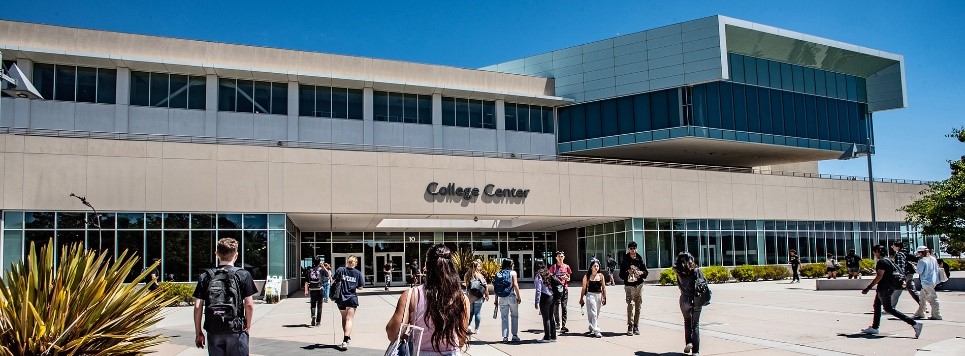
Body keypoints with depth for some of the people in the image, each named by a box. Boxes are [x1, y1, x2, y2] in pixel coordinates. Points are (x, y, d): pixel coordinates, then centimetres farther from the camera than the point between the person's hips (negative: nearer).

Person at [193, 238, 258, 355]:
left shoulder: (205, 276, 3)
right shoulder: (243, 275, -3)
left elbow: (198, 307, 0)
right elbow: (249, 304, -7)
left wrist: (198, 332, 8)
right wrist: (248, 326, 6)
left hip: (213, 331, 2)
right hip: (236, 330, -2)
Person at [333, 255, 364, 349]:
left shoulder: (340, 270, -2)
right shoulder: (358, 273, -1)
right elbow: (360, 288, 2)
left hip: (341, 299, 1)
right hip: (352, 298, -1)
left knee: (344, 318, 19)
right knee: (349, 319, -4)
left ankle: (348, 338, 29)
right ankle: (345, 341, -19)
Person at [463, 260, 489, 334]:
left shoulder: (467, 276, 0)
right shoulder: (479, 276, -12)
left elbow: (466, 286, 6)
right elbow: (485, 286, -8)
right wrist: (487, 295, 4)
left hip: (469, 297, 4)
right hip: (478, 297, -4)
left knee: (470, 312, 16)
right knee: (477, 313, 6)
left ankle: (468, 325, -1)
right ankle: (476, 329, 10)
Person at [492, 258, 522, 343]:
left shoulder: (498, 273, 7)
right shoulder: (513, 273, -3)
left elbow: (495, 287, 5)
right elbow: (515, 285, -11)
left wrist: (496, 299, 10)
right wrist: (518, 297, -5)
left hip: (502, 298, 3)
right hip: (512, 297, -3)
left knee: (504, 318, 7)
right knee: (514, 316, 12)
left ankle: (505, 337, 4)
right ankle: (515, 335, 11)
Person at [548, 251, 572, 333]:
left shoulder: (566, 266, 11)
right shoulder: (553, 267, 4)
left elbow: (569, 278, 16)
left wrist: (566, 278, -7)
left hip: (564, 288, 2)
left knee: (564, 307, 1)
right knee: (556, 307, -8)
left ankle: (563, 325, 3)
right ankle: (558, 324, -2)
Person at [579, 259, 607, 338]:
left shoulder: (601, 276, 7)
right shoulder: (587, 277, 0)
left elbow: (603, 287, 9)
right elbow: (584, 288, 4)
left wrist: (604, 298, 4)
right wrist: (581, 299, 6)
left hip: (599, 295, 4)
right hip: (590, 295, -4)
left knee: (597, 314, 10)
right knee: (593, 313, -10)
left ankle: (592, 328, 25)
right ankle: (596, 331, -13)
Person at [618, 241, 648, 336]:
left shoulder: (640, 260, 8)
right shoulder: (625, 261, 3)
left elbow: (646, 272, 11)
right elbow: (621, 275, 2)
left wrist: (641, 273, -11)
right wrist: (628, 272, -16)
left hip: (639, 285, 3)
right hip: (629, 285, -3)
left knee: (638, 306, 4)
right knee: (630, 304, -15)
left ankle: (636, 326, 13)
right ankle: (630, 326, -12)